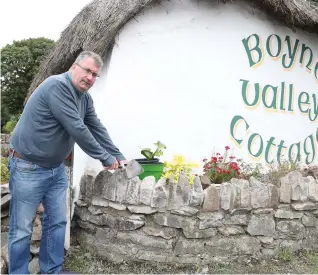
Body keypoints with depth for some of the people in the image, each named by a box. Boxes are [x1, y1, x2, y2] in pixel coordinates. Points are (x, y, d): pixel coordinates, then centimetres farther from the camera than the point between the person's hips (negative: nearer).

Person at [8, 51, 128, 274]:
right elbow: (76, 129, -26)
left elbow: (97, 129, 11)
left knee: (57, 222, 12)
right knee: (22, 229, 2)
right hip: (28, 167, -8)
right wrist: (105, 157, -17)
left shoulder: (85, 98, 6)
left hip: (56, 168, 9)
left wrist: (118, 156, 9)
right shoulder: (57, 85, -22)